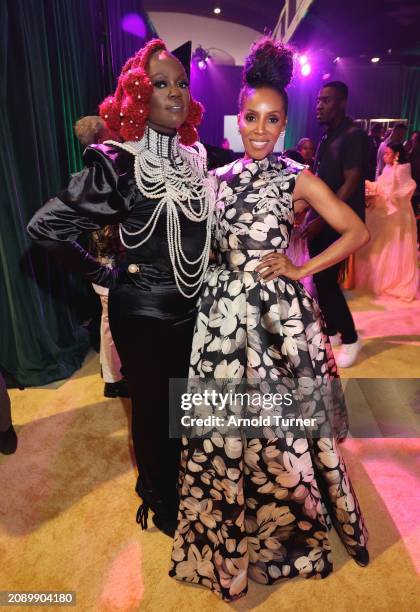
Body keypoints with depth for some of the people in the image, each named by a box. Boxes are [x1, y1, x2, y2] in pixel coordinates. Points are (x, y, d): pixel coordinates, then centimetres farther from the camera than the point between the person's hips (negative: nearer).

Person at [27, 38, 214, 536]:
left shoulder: (196, 156, 4)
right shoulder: (116, 163, -15)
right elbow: (46, 225, -14)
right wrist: (105, 276, -11)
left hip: (195, 306, 6)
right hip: (143, 312, -6)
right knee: (154, 410, 14)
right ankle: (161, 503, 43)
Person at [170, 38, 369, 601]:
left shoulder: (298, 180, 0)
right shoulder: (219, 178, 10)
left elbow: (358, 232, -1)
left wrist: (302, 269, -6)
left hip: (278, 312, -3)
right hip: (224, 310, 3)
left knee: (282, 421, 7)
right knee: (224, 423, 9)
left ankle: (288, 523, 37)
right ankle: (233, 530, 36)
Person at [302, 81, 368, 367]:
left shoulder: (354, 135, -11)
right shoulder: (327, 137, 14)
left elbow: (351, 184, -17)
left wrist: (321, 220, -20)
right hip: (319, 219, 8)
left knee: (327, 281, -7)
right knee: (320, 279, 9)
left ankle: (350, 338, 10)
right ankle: (330, 332, 25)